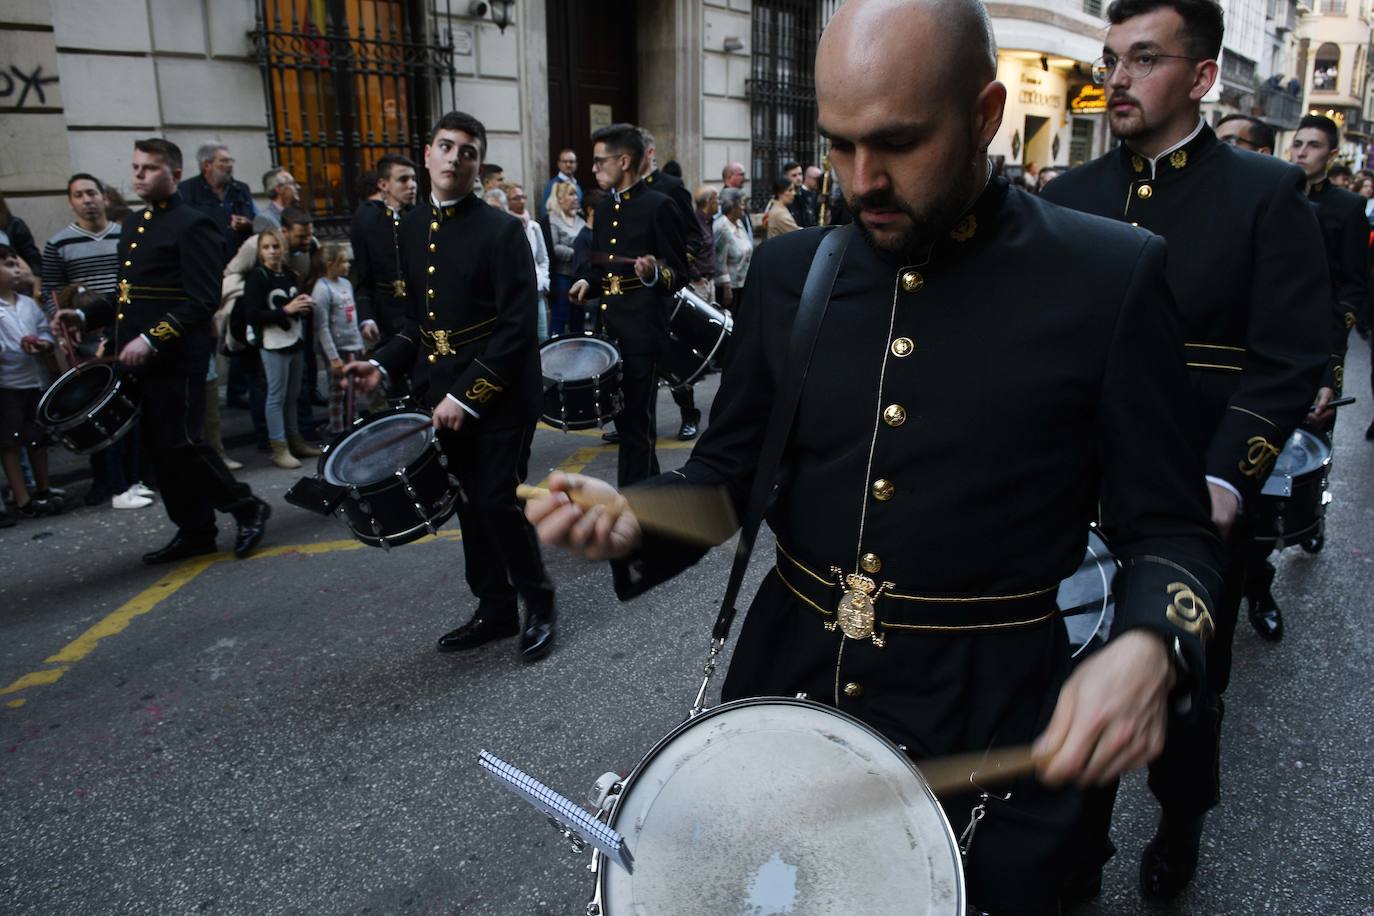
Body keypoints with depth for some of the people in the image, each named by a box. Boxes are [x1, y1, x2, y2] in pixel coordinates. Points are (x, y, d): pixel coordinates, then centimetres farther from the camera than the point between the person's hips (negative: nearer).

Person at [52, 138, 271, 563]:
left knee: (180, 444, -7)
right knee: (158, 449, 10)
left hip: (176, 359, -9)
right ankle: (195, 531, 19)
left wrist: (151, 339, -23)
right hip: (138, 361, 9)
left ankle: (247, 507, 10)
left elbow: (203, 300, -17)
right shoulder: (133, 224, 18)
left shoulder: (193, 225, -9)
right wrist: (86, 317, 9)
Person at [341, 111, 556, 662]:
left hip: (499, 395, -6)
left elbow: (517, 327, -17)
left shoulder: (502, 230, -11)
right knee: (469, 505, 12)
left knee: (499, 502, -5)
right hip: (441, 394, 6)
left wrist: (468, 396, -21)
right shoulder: (412, 228, 10)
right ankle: (495, 610, 27)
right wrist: (384, 365, 1)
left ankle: (538, 605, 17)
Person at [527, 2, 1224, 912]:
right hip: (783, 686, 4)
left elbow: (1170, 527, -6)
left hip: (988, 726, -3)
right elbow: (731, 464, 7)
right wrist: (634, 520, -12)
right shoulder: (789, 271, 0)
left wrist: (1148, 647, -27)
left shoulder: (1109, 279, -10)